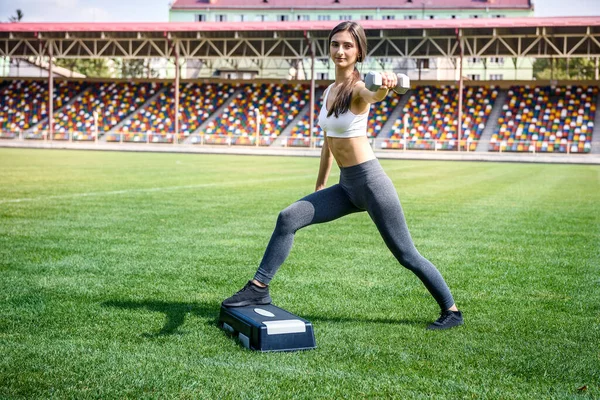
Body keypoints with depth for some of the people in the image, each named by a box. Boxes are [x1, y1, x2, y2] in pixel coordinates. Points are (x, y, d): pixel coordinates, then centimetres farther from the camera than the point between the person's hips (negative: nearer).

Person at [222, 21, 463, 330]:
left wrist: (384, 87, -63)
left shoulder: (357, 89, -13)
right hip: (346, 186, 7)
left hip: (371, 182, -7)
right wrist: (320, 185, 23)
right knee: (288, 218, -5)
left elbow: (374, 95, -40)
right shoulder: (329, 91, 10)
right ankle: (259, 288, 3)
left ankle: (451, 311, 17)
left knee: (406, 255, 1)